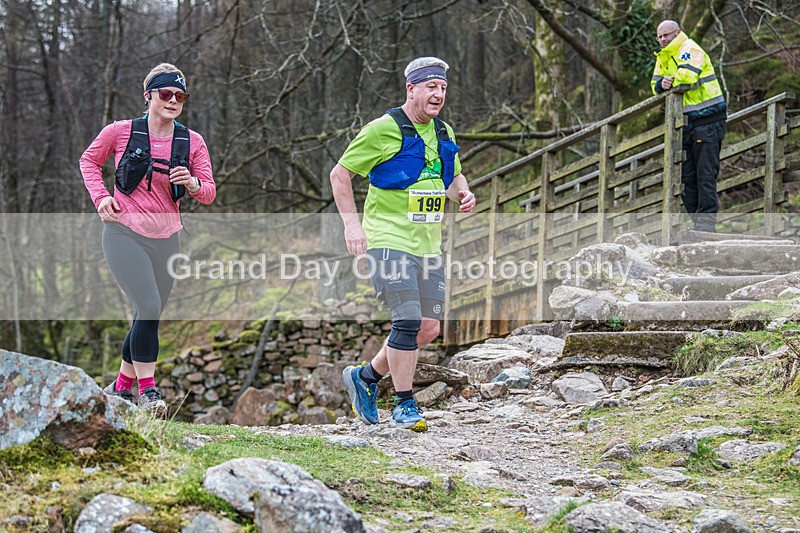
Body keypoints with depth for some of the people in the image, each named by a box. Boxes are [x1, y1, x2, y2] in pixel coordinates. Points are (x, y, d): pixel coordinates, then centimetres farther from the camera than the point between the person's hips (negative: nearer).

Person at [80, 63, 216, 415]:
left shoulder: (192, 142, 3)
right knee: (149, 308, -19)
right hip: (124, 232, -4)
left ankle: (121, 387, 26)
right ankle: (147, 387, -10)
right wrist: (100, 197, -1)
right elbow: (89, 161, 13)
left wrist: (192, 183, -17)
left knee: (148, 317, 9)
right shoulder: (120, 132, -4)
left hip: (166, 240, 4)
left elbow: (209, 193, 5)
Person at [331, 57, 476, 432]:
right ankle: (404, 407, -4)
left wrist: (462, 194, 3)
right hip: (389, 240, -7)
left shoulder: (444, 133, 12)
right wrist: (351, 223, -12)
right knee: (409, 321, -15)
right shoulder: (384, 130, -8)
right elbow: (340, 174, -3)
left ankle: (366, 377, 24)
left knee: (429, 327, 6)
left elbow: (454, 177, 27)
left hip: (429, 243, 7)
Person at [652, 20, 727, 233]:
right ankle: (696, 221, 11)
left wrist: (672, 83, -6)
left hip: (708, 121, -9)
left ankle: (707, 221, -11)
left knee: (705, 174, -10)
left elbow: (686, 77, -26)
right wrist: (662, 84, -11)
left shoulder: (690, 50, -10)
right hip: (687, 124, 9)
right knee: (687, 176, 7)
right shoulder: (663, 58, 18)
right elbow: (656, 84, 12)